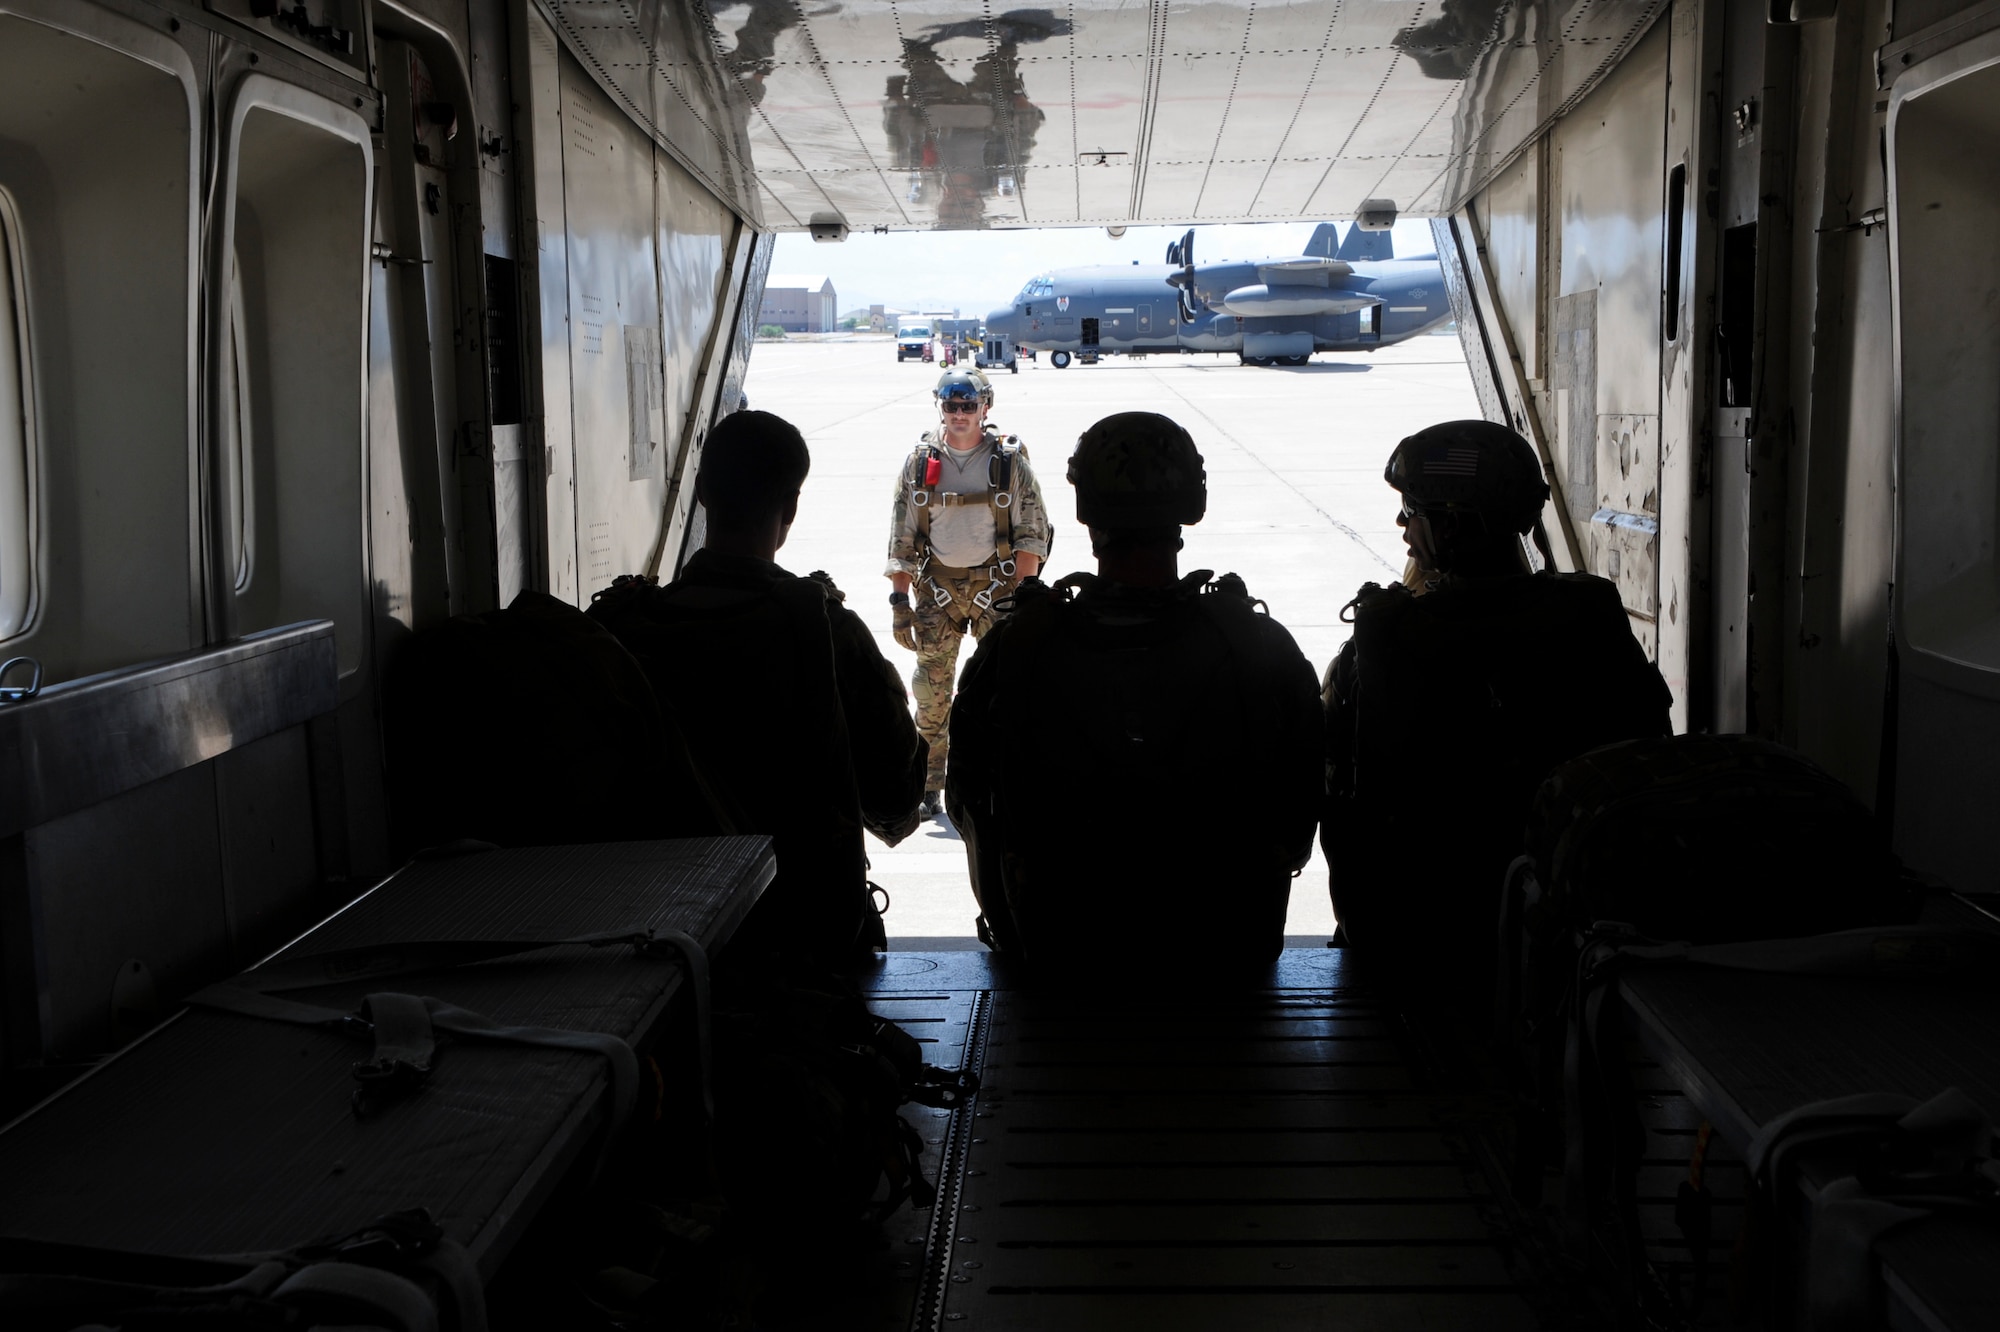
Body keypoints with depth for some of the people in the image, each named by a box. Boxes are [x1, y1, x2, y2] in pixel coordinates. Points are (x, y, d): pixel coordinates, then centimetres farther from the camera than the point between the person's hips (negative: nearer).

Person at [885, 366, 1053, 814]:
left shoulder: (1010, 461, -1)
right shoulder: (920, 462, 3)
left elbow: (1033, 534, -1)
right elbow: (901, 538, 6)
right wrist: (900, 600, 1)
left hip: (996, 581, -1)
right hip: (937, 587, 1)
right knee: (931, 687, 1)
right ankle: (929, 783, 13)